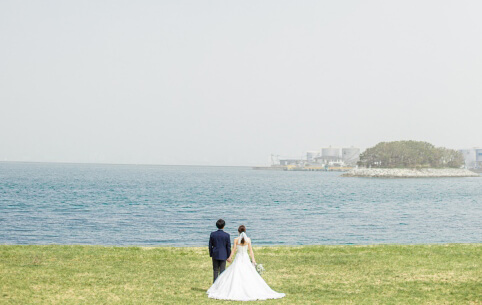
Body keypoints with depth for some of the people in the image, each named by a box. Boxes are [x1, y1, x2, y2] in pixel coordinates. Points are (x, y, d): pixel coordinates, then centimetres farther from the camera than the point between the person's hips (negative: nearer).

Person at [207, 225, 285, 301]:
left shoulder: (236, 239, -6)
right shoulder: (248, 239, -3)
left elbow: (233, 250, -2)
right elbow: (250, 250, -2)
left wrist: (230, 257, 14)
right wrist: (253, 259, 5)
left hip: (238, 259, -1)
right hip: (246, 258, 1)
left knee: (235, 275, 4)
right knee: (249, 276, 5)